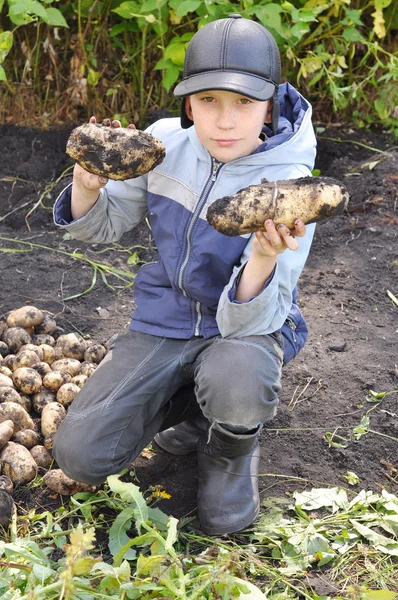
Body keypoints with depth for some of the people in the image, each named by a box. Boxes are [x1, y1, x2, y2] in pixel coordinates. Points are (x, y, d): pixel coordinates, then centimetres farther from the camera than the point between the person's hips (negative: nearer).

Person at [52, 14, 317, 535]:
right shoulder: (165, 141, -10)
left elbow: (250, 322, -25)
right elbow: (105, 226, 4)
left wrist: (265, 258, -46)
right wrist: (88, 185, -19)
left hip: (247, 323, -3)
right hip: (166, 318, 3)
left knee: (237, 381, -41)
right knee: (81, 456, -11)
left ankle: (231, 449, -2)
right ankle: (188, 403, 16)